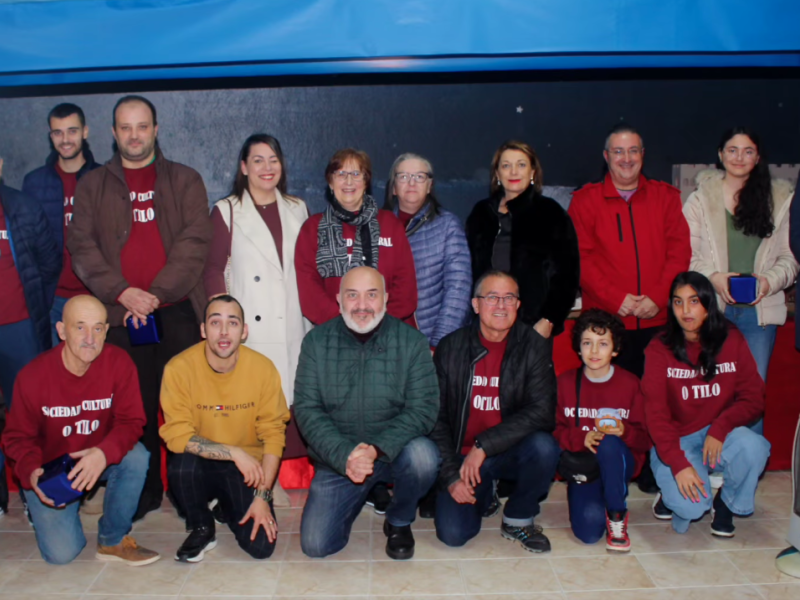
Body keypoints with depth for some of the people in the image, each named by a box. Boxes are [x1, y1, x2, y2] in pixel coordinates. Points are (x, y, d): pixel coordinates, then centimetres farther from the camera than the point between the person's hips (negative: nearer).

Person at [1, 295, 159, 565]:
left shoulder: (119, 363, -18)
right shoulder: (33, 376, -19)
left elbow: (131, 421, -16)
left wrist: (104, 453, -36)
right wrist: (31, 471, -28)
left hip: (99, 460, 2)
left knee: (137, 456, -30)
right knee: (62, 553, -13)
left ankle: (113, 540, -7)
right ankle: (43, 511, 24)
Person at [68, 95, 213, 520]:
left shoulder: (184, 180, 9)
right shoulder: (92, 186, 13)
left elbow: (194, 241, -2)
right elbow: (81, 246, 3)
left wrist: (157, 293, -13)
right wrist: (121, 291, -12)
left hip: (177, 310, -1)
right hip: (121, 312, 1)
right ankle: (145, 491, 16)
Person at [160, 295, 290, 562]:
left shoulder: (263, 368, -13)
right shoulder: (179, 368, -17)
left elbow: (273, 435, -8)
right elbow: (177, 435, -18)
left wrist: (262, 496, -14)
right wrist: (234, 453, -26)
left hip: (247, 469, 1)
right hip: (201, 462, -1)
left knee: (261, 545, -15)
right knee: (182, 465, -35)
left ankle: (226, 508, 21)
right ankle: (201, 528, -1)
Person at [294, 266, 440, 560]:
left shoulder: (411, 341, -7)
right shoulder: (316, 342, -4)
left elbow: (423, 407, -12)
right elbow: (307, 409, -8)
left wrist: (377, 448, -26)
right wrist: (344, 455, -23)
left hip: (394, 451, -1)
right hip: (336, 459, 1)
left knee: (423, 456, -33)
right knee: (315, 545, -10)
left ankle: (399, 522, 1)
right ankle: (363, 493, 23)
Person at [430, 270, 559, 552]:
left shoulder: (534, 347, -6)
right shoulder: (451, 348, -3)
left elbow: (542, 412, -16)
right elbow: (436, 418, -2)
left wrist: (484, 445, -22)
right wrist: (451, 476, -11)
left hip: (510, 453, 0)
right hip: (462, 456, 0)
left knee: (544, 447, -32)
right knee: (453, 533, -18)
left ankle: (518, 519, -3)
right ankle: (483, 492, 18)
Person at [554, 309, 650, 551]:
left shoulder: (630, 383, -2)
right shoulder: (565, 382, 0)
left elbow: (646, 439, -3)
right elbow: (554, 430, -2)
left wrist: (624, 432, -24)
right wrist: (581, 438, -21)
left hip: (619, 461, 0)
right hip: (582, 465, 0)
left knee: (609, 444, -37)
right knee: (588, 531, -24)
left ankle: (617, 516, -15)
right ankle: (592, 501, 14)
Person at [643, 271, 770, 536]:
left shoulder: (731, 340, -2)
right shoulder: (659, 350, -10)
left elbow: (753, 398, -4)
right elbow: (656, 413, -14)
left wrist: (720, 429, -22)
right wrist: (678, 463, -25)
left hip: (720, 433, 3)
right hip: (676, 440, -2)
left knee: (753, 447, -31)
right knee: (691, 506, -26)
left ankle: (727, 502, 1)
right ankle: (673, 495, 14)